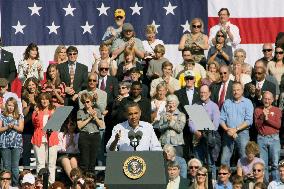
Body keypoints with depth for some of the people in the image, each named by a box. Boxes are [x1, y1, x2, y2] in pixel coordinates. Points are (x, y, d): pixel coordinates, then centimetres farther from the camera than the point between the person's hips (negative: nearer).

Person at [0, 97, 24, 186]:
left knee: (15, 166, -1)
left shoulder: (19, 116, 10)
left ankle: (15, 184, 2)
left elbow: (21, 129, 0)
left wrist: (13, 126, -16)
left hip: (17, 143, 0)